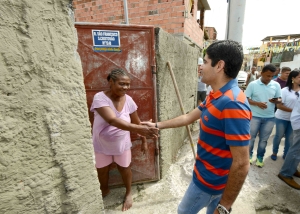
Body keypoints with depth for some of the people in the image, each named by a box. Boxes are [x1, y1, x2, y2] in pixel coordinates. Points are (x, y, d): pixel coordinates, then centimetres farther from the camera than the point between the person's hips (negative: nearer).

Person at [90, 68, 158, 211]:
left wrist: (144, 141, 2)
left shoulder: (128, 100, -14)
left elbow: (137, 122, -3)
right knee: (101, 170, 23)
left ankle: (128, 193, 50)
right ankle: (104, 190, 56)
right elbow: (112, 120, -42)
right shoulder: (100, 98, -26)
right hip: (101, 144, -1)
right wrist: (139, 129, -53)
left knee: (124, 168, 20)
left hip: (122, 144, 1)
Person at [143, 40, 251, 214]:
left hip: (210, 179, -8)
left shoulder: (232, 104, -33)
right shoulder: (216, 96, 0)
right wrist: (157, 125, 14)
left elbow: (242, 164, -30)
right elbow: (189, 117, 8)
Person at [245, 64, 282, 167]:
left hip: (269, 118, 3)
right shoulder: (253, 84, -8)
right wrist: (257, 103, -23)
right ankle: (249, 155, 30)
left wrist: (276, 101, -17)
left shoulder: (276, 85, 2)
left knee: (264, 139, 14)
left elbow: (280, 99, 6)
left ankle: (260, 157, 32)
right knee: (251, 137, 9)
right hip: (255, 116, -3)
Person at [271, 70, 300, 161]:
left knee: (290, 138, 12)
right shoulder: (285, 90, -12)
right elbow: (279, 106, -13)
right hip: (282, 118, -3)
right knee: (279, 136, 9)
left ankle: (286, 154, 30)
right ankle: (274, 153, 27)